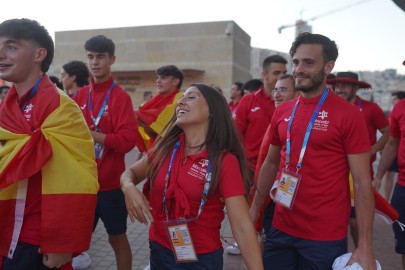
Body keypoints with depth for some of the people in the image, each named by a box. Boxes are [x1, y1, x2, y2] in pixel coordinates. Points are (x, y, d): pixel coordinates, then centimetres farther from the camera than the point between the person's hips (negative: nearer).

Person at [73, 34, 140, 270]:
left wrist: (91, 134, -21)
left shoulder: (121, 97, -9)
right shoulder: (80, 95, 7)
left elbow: (128, 139, -17)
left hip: (111, 182, -4)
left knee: (117, 239, 12)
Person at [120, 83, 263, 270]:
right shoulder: (165, 147, -4)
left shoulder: (225, 161, -17)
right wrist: (129, 188, -12)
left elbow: (242, 227, -20)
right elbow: (130, 173, 9)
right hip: (159, 251, 5)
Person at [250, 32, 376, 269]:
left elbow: (362, 182, -11)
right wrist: (255, 209, 10)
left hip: (326, 238, -4)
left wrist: (365, 246, -14)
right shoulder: (282, 112, 3)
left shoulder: (348, 114, -11)